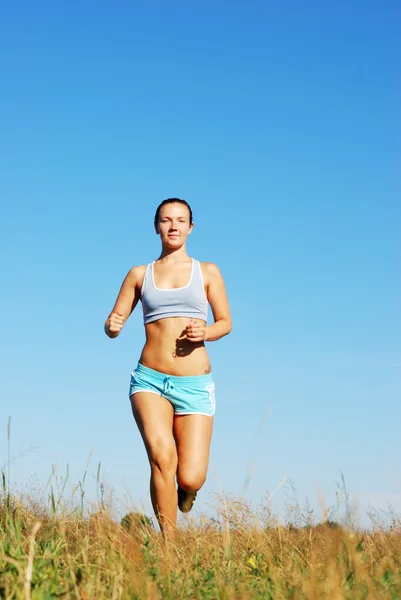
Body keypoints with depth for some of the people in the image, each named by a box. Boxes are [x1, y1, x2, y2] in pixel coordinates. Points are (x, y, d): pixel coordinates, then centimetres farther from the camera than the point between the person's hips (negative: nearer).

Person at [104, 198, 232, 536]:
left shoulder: (207, 272, 10)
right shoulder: (140, 274, 12)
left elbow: (226, 323, 10)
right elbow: (114, 321, 11)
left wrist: (206, 332, -12)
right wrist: (112, 327, -13)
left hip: (194, 384, 0)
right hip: (150, 379, 0)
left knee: (190, 480, -8)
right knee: (161, 454, -27)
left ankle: (186, 489, 32)